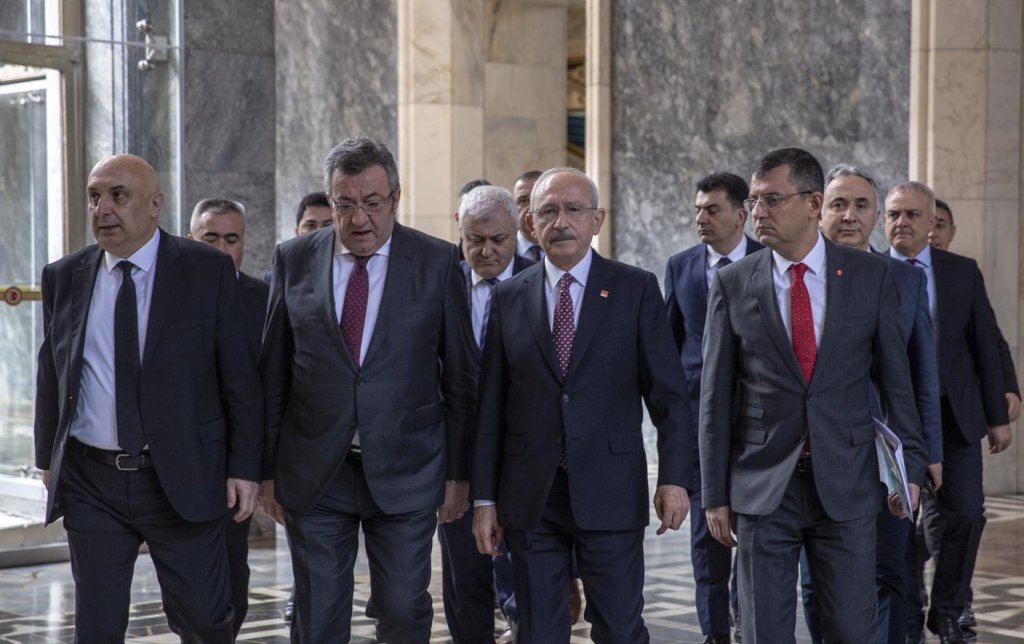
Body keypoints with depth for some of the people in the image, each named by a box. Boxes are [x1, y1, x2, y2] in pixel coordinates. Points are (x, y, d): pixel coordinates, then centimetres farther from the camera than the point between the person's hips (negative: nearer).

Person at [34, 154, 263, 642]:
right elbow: (50, 376, 15)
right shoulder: (63, 278, 5)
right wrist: (48, 459, 18)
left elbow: (239, 376, -3)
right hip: (90, 483, 2)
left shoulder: (208, 271, -4)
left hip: (183, 480, -2)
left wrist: (244, 467, -5)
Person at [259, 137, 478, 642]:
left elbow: (460, 378, 2)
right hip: (314, 475, 1)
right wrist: (267, 470, 5)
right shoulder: (293, 259, 3)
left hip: (405, 473, -1)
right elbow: (273, 376, 6)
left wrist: (458, 473, 1)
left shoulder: (437, 263, -1)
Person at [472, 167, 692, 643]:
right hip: (530, 498, 2)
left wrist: (674, 478, -9)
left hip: (610, 495, -2)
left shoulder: (636, 290, 2)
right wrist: (485, 498, 5)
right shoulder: (509, 297, 7)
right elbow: (491, 406, 7)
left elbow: (667, 393, 0)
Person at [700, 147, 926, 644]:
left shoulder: (871, 276, 1)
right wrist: (715, 494, 1)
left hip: (847, 485, 0)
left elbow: (894, 376, 6)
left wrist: (908, 466, 4)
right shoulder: (732, 284, 1)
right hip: (762, 486, 0)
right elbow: (716, 396, 2)